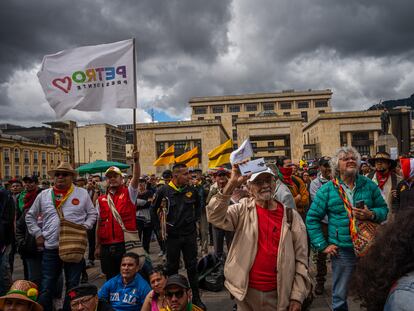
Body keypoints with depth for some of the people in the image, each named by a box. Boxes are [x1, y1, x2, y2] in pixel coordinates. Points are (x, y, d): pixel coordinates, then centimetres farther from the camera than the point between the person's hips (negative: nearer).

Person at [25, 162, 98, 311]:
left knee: (72, 285, 11)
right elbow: (30, 216, 16)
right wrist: (37, 234, 6)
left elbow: (92, 213, 8)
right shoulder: (44, 195, 6)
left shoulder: (82, 193, 2)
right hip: (50, 248, 1)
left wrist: (85, 226, -8)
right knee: (46, 287, 7)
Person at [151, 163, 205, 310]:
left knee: (192, 266, 11)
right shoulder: (164, 191, -10)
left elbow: (198, 206, 17)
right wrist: (160, 226, 0)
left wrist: (195, 220, 7)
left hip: (190, 234, 2)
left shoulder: (191, 190, -2)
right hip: (172, 235, -2)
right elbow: (154, 210, 3)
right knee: (172, 267, 13)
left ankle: (196, 297, 25)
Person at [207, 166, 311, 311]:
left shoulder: (291, 216, -2)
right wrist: (232, 184, -30)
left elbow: (301, 259, 0)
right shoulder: (243, 209, -3)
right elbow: (215, 217, -22)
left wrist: (297, 296, -3)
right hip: (246, 291, 0)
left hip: (278, 294, 1)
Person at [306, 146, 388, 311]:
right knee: (340, 297, 12)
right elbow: (312, 218, -3)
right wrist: (323, 245, -7)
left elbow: (383, 209, 7)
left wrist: (372, 215, -15)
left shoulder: (369, 185, 2)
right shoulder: (327, 189, -5)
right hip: (342, 250, -2)